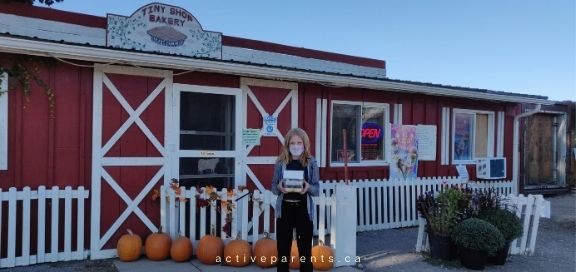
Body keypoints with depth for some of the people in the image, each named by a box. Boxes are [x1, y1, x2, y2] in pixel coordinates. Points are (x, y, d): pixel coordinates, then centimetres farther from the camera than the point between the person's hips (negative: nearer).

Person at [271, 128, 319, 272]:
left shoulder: (311, 163, 1)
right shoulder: (281, 162, 3)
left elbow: (316, 189, 1)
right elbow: (273, 186, 5)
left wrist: (308, 187, -20)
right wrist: (279, 187, -17)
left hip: (303, 208, 0)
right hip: (285, 208, 1)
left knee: (305, 248, 6)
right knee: (283, 248, 6)